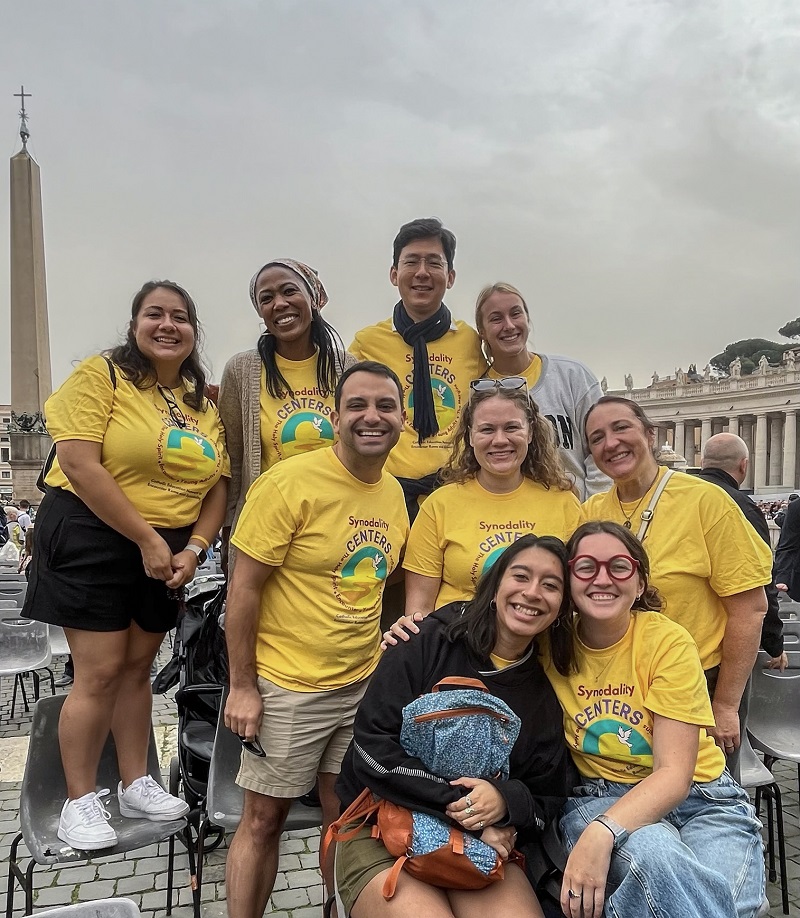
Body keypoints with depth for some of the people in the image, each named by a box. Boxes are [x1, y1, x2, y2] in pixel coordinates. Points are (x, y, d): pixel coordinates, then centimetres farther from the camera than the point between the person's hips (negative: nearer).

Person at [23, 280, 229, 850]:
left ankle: (136, 784, 28)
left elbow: (217, 483, 6)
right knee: (101, 672, -2)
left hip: (170, 551, 5)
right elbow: (79, 463, -19)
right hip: (92, 541, -5)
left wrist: (192, 548, -8)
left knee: (139, 666, 14)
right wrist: (147, 539, -18)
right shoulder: (101, 375, -8)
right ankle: (80, 801, 16)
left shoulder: (203, 403, 9)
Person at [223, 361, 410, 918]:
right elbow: (244, 590, -15)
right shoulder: (289, 484, -17)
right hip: (287, 687, -5)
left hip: (364, 683, 6)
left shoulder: (395, 494, 2)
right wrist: (242, 686, -14)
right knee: (265, 819, 9)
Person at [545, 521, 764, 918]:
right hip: (597, 796, 0)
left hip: (696, 796, 0)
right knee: (650, 854, -34)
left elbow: (674, 773, -17)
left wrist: (601, 833, -32)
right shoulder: (550, 645, -5)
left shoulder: (669, 642, -12)